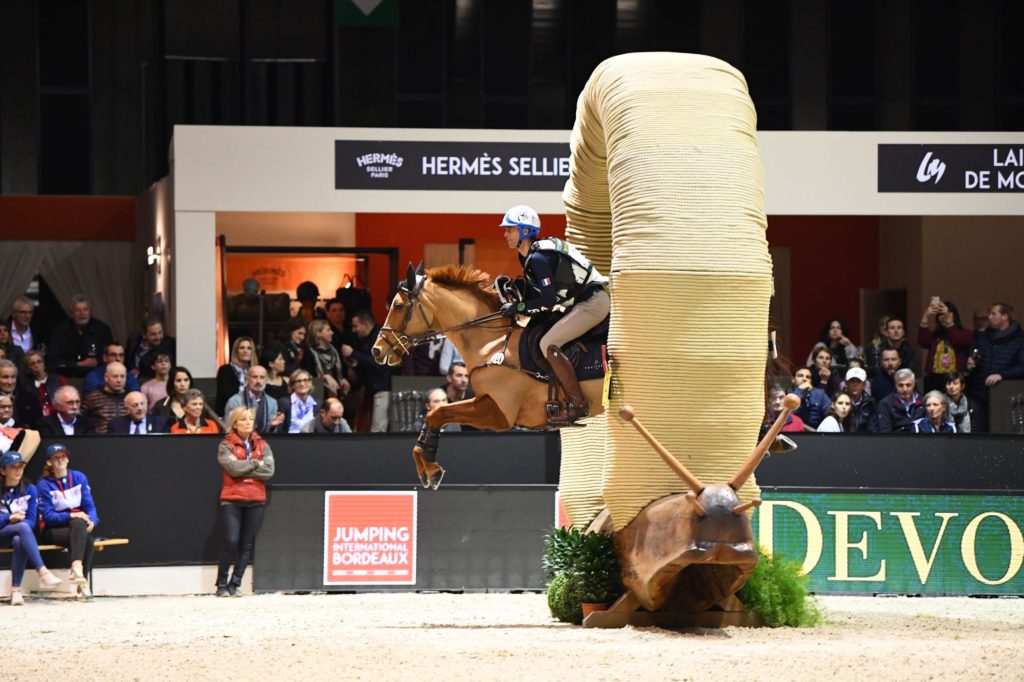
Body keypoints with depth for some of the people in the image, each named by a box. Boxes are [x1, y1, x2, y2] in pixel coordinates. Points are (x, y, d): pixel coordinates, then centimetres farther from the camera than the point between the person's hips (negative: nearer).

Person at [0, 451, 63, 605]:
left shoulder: (30, 490, 6)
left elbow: (31, 521, 2)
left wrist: (18, 520, -18)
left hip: (19, 535, 2)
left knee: (19, 541, -37)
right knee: (23, 527, -35)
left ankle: (16, 590, -39)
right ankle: (43, 572, -49)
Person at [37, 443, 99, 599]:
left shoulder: (79, 478, 7)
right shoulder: (45, 484, -3)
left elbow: (89, 505, 4)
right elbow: (48, 516, -9)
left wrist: (91, 520, -18)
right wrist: (71, 516, -23)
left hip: (78, 525, 3)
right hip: (54, 530, -3)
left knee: (80, 524, -35)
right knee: (86, 538, -32)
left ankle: (77, 567, -44)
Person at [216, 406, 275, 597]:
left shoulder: (262, 445, 13)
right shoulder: (226, 446, 3)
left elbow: (269, 471, -2)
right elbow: (233, 467, -14)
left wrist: (243, 469, -8)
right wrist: (255, 463, -2)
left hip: (256, 501, 3)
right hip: (232, 500, -3)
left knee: (247, 545, 1)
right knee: (230, 542, -12)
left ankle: (235, 584, 9)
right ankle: (222, 585, -1)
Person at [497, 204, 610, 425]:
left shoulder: (538, 258, -20)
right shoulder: (528, 257, 11)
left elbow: (548, 300, -23)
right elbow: (534, 295, 17)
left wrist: (518, 308, -16)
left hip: (593, 303, -11)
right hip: (583, 302, 11)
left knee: (549, 344, -20)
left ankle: (577, 404, -17)